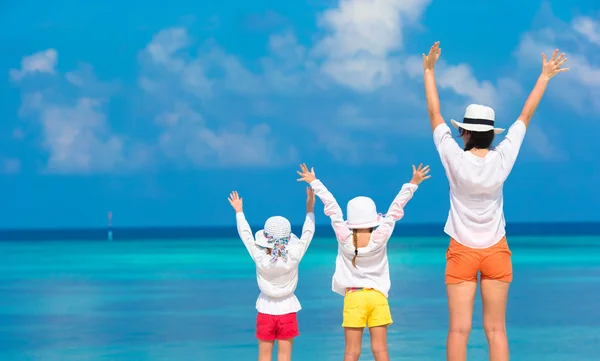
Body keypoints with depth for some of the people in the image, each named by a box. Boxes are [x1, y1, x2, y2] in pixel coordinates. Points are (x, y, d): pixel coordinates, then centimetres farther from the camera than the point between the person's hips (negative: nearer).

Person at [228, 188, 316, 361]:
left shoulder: (259, 256, -15)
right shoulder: (293, 256, -16)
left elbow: (245, 235, -1)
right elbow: (307, 234, -5)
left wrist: (239, 211, 12)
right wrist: (310, 208, 3)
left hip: (266, 310, 1)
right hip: (287, 311, -1)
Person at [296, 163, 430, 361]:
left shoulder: (344, 238, -8)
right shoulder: (380, 237, -9)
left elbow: (331, 205, 1)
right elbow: (395, 208, -3)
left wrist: (314, 182, 7)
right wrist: (412, 184, 2)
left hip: (353, 297, 0)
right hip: (377, 296, 0)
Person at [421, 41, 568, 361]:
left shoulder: (455, 159, -14)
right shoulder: (502, 159, -9)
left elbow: (434, 114, -5)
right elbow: (526, 115, 2)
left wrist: (429, 71, 2)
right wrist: (545, 76, 12)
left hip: (462, 251, -2)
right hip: (496, 251, 2)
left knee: (458, 329, -3)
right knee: (496, 329, 3)